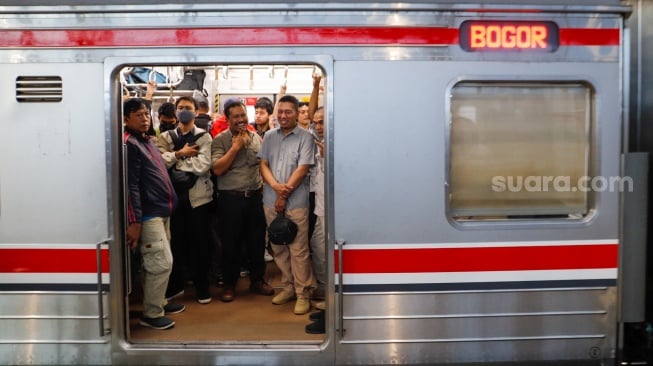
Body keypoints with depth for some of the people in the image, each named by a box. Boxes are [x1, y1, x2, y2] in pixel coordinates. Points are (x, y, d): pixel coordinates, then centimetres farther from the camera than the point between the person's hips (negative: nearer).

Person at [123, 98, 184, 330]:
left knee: (157, 263, 17)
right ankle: (151, 314, 6)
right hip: (148, 215, -9)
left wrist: (169, 203, 18)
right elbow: (131, 186, -19)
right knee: (162, 262, -7)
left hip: (161, 211, 9)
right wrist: (134, 222, -21)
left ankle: (159, 302, 30)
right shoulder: (128, 144, -14)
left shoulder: (147, 140, 16)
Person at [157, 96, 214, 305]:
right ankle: (175, 284, 26)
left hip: (198, 195, -2)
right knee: (175, 241, 10)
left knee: (200, 242, 5)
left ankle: (202, 286, 18)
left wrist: (175, 160, -9)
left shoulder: (204, 137, 1)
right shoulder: (165, 137, 9)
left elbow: (203, 166, -15)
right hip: (174, 195, 2)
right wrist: (180, 153, -15)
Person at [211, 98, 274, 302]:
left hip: (255, 196, 4)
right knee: (230, 243, 7)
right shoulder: (220, 140, -5)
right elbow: (217, 169, -15)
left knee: (257, 240, 12)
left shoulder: (256, 138, 9)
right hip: (230, 199, -3)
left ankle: (257, 280, 28)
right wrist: (236, 147, -15)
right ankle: (229, 284, 23)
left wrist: (264, 188, 7)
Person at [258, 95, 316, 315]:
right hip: (271, 201, 5)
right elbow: (263, 165, 6)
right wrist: (275, 186, -12)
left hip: (296, 202, -5)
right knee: (278, 248, 12)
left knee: (298, 249, -2)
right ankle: (288, 287, 27)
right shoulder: (269, 136, 11)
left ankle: (303, 294, 9)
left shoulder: (305, 138, -4)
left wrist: (285, 194, -10)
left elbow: (302, 169, -10)